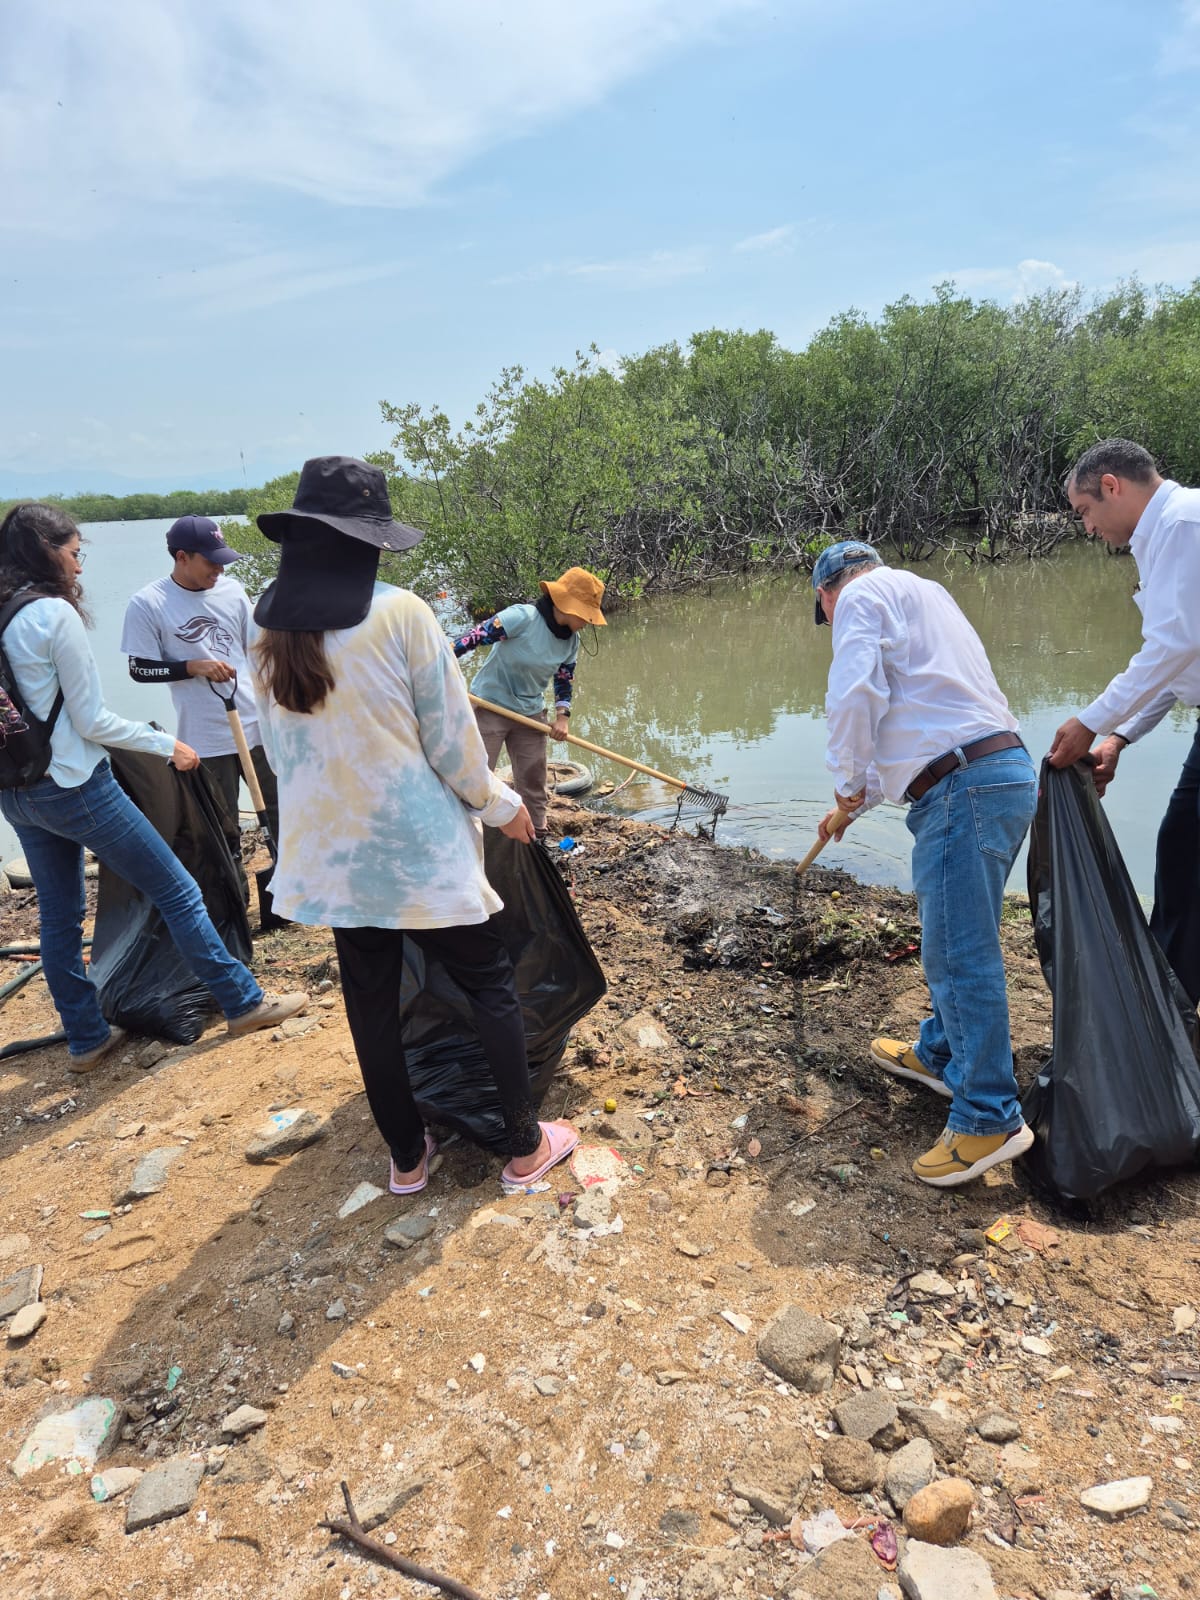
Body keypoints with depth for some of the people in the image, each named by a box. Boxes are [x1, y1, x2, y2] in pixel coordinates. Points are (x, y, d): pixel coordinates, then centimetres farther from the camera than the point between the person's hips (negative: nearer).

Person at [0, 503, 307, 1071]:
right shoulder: (55, 614, -17)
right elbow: (91, 720, -15)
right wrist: (167, 745, -4)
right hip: (75, 787, -8)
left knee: (59, 917, 16)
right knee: (177, 892, 3)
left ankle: (86, 1038, 27)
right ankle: (243, 1003, 13)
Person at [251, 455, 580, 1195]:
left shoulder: (271, 629, 1)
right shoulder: (400, 613, -16)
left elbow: (282, 749, 10)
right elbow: (451, 737, -11)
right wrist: (500, 804, 5)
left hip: (329, 849, 6)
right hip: (417, 847, -5)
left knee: (371, 1003, 16)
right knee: (492, 984, 12)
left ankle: (407, 1157, 30)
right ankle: (526, 1147, 21)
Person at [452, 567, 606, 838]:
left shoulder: (571, 641, 0)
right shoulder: (523, 617, -22)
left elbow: (564, 680, 11)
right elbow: (475, 636, -25)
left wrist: (562, 716, -3)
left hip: (531, 713, 7)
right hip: (491, 707, -6)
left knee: (533, 779, 13)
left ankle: (537, 836, 28)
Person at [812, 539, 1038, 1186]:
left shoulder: (861, 596, 1)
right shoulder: (926, 593, 30)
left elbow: (855, 697, -16)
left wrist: (850, 783, 1)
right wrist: (857, 800, 36)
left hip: (963, 788, -10)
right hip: (1008, 771, 10)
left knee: (959, 952, -6)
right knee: (956, 939, 20)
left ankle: (989, 1117, 1)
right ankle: (941, 1054, 35)